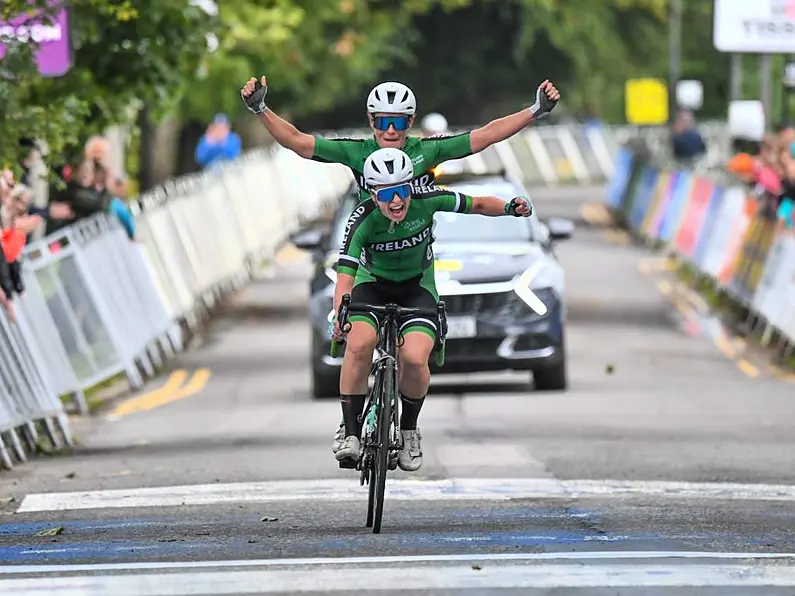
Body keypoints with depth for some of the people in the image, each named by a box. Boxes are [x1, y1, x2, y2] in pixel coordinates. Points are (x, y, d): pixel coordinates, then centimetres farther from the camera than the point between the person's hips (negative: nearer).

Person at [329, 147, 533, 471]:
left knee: (414, 358, -25)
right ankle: (350, 430, -16)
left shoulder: (427, 201, -23)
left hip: (417, 287, 1)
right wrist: (340, 317, -51)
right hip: (372, 283, -1)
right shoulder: (363, 220, -27)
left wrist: (510, 208, -27)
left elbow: (478, 205, -8)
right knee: (359, 344, -31)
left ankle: (409, 429, 3)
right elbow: (345, 275, -35)